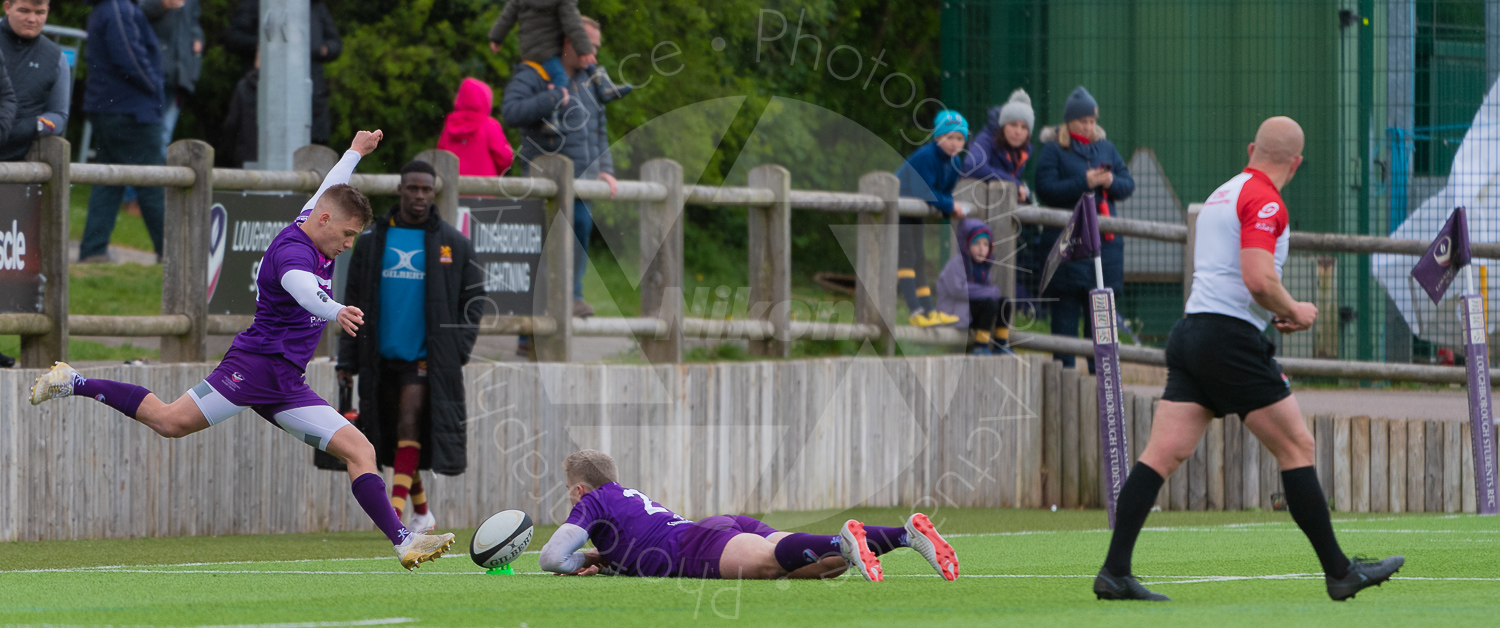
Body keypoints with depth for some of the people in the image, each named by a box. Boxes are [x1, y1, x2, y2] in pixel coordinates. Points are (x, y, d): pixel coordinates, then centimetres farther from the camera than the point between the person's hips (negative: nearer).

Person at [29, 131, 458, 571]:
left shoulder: (312, 229, 14)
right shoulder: (292, 251, -16)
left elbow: (327, 190, 38)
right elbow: (300, 286, -41)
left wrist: (355, 152, 55)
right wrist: (336, 312, -61)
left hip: (286, 385, 9)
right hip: (257, 363, -9)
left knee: (359, 451, -1)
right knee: (173, 421, -18)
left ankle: (404, 543, -4)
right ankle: (76, 384, -2)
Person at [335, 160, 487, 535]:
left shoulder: (454, 244, 2)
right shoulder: (372, 242, 7)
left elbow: (473, 297, 7)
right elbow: (353, 303, 10)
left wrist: (458, 351, -3)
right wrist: (347, 359, 5)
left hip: (427, 356, -3)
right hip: (381, 356, 3)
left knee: (410, 422, -19)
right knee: (391, 434, 7)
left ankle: (396, 510, -25)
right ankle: (422, 513, 22)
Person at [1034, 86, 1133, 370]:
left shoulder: (1105, 148, 16)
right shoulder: (1053, 149, 0)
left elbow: (1128, 184, 14)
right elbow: (1046, 189, -11)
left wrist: (1111, 182, -8)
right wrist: (1084, 182, -17)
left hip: (1105, 239, 5)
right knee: (1066, 304, -6)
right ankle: (1064, 367, -2)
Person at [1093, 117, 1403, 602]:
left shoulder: (1220, 196, 21)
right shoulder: (1264, 202, -9)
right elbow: (1259, 279, -21)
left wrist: (1273, 312, 24)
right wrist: (1293, 311, -4)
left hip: (1191, 328, 9)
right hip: (1232, 339, -9)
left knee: (1163, 454, 1)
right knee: (1297, 447, 0)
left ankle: (1114, 572, -7)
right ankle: (1339, 572, 3)